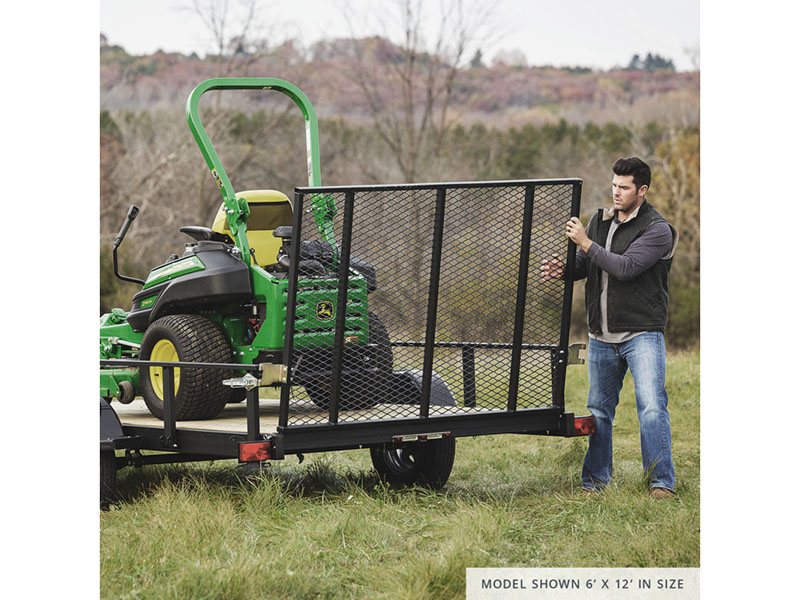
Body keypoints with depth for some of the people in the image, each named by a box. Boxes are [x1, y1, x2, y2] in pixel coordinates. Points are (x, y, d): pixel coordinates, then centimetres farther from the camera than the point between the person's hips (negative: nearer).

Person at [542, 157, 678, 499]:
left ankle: (662, 483, -14)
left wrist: (586, 243, -17)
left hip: (642, 333, -6)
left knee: (652, 407, -16)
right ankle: (595, 481, 22)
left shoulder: (657, 230, -10)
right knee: (598, 410, 12)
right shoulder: (601, 221, 11)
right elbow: (583, 265, 13)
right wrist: (562, 269, -10)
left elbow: (625, 267, -22)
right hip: (602, 337, 6)